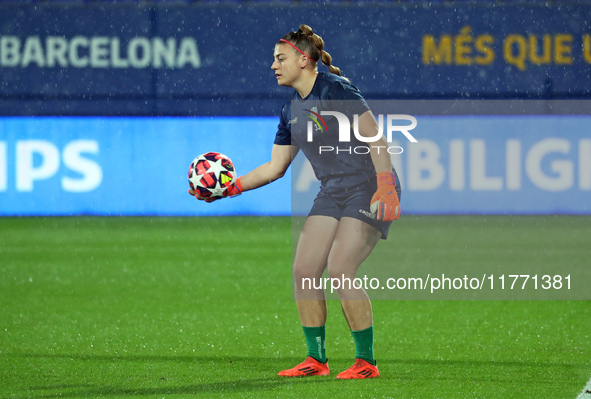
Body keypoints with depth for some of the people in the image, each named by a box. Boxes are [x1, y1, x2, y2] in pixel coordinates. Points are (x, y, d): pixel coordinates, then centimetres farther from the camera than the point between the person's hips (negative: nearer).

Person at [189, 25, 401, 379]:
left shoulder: (336, 89, -13)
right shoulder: (292, 110, 12)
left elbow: (374, 136, -17)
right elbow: (275, 167, 18)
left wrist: (385, 186, -25)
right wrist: (232, 188, 9)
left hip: (368, 187, -8)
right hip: (333, 192, 8)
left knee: (340, 269, -19)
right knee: (304, 270, 0)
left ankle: (366, 361, -9)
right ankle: (316, 359, 10)